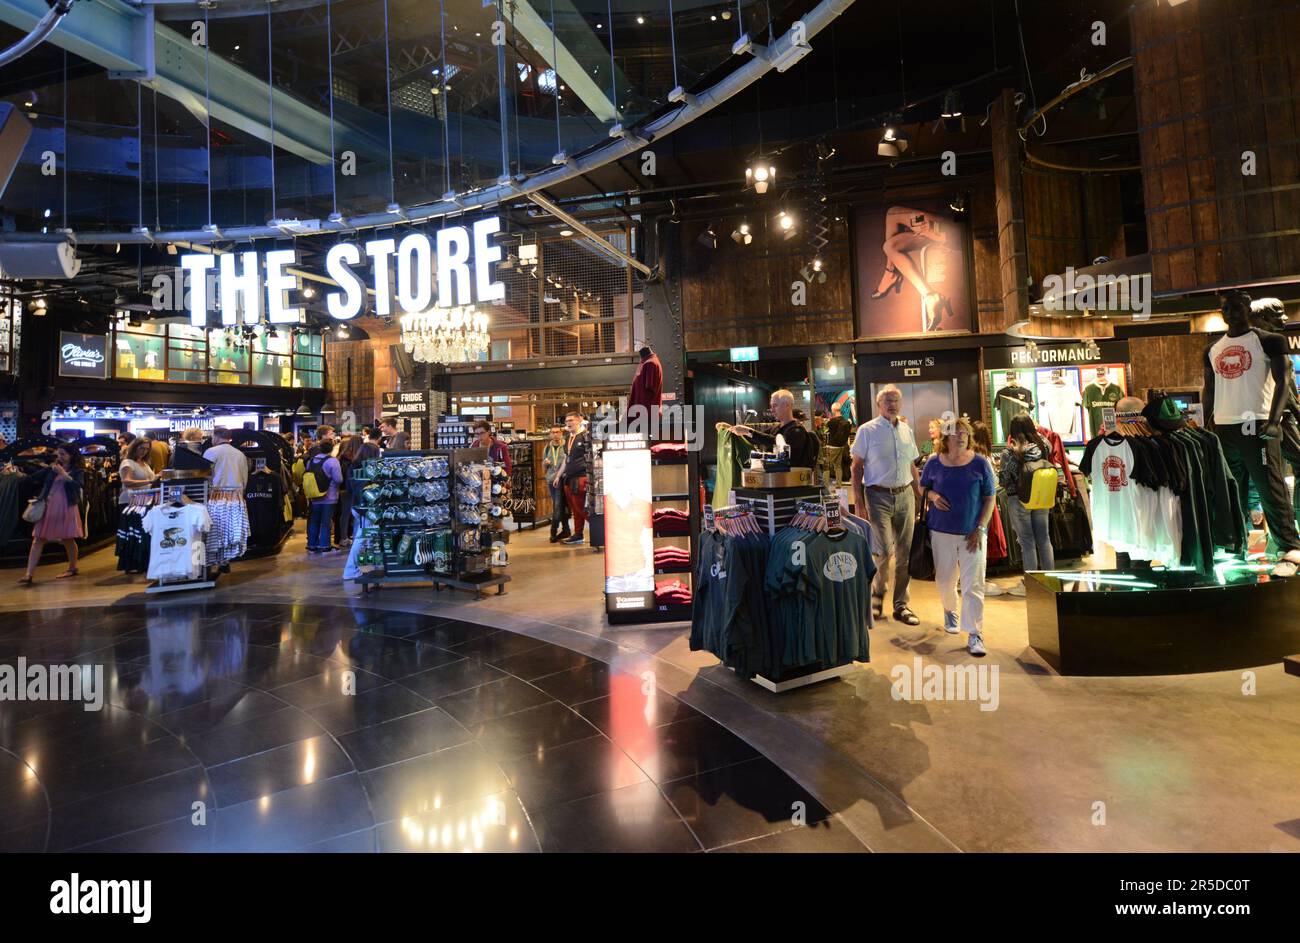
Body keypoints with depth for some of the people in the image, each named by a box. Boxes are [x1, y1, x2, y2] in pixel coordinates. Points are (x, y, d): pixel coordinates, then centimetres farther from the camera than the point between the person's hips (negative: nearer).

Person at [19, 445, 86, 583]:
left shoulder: (77, 471, 2)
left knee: (67, 539, 5)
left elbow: (79, 485, -15)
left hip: (66, 508, -4)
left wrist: (64, 474, -18)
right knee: (37, 539, -3)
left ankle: (72, 568, 22)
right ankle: (29, 574, -6)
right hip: (47, 508, 4)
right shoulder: (52, 469, 13)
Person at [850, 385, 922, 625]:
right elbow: (856, 467, -4)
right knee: (883, 551, -12)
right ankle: (876, 593, 16)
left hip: (905, 495, 5)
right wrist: (858, 502, -10)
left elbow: (912, 467, 17)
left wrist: (921, 496, 12)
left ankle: (901, 605, 19)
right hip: (878, 496, -5)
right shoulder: (867, 430, -3)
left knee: (905, 553, 6)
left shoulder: (907, 430, 12)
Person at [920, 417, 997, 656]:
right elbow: (923, 488, 14)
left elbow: (990, 498, 0)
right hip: (941, 531, 2)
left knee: (973, 584, -5)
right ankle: (949, 611, 43)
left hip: (972, 533, -2)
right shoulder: (934, 463, 0)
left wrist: (980, 528, -8)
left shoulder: (980, 463, -4)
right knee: (945, 579, 14)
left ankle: (974, 634, 1)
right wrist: (932, 496, -10)